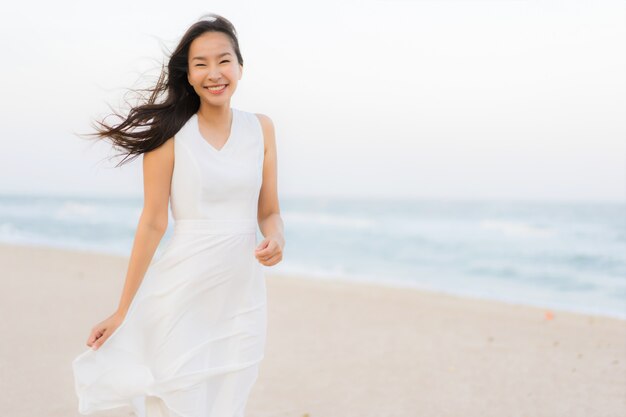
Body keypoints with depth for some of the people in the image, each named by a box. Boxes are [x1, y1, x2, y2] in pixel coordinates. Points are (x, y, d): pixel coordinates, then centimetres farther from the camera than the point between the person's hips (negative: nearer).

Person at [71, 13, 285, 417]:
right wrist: (123, 311, -4)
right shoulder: (170, 133, -7)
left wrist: (277, 240, -14)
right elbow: (154, 222, -6)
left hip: (243, 299, 4)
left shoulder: (260, 128, 4)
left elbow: (269, 211, 9)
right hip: (182, 296, -4)